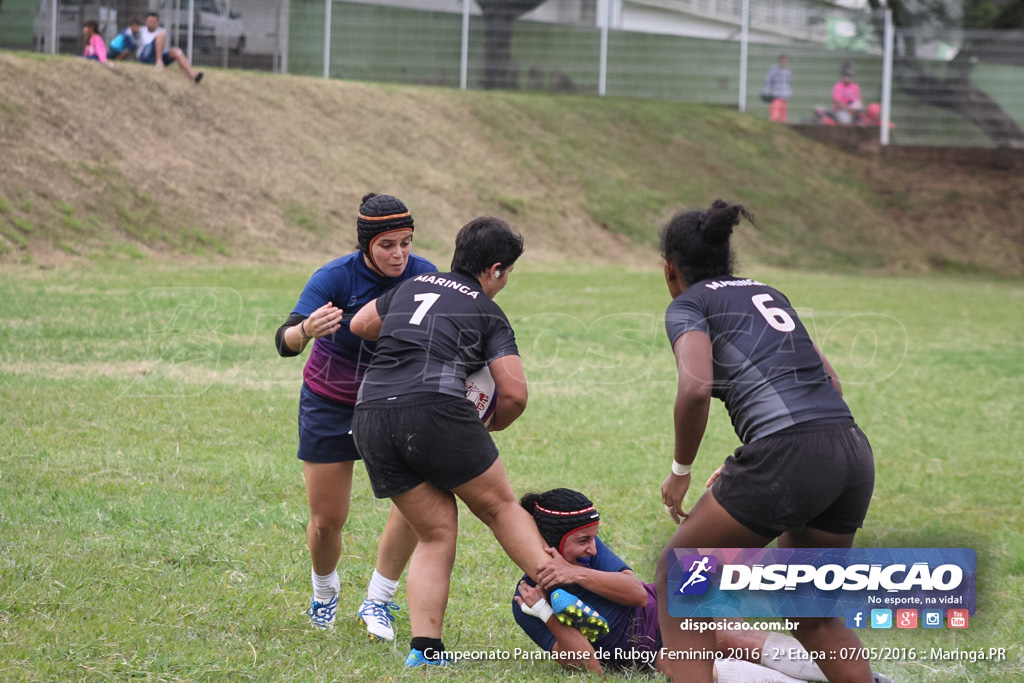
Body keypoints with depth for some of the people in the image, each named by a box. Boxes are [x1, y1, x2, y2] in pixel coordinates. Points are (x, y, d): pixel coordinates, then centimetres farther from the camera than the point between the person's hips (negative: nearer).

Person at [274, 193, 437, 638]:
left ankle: (378, 601, 0)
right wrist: (306, 330, -57)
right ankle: (324, 593, 34)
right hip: (330, 403, -2)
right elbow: (285, 342, -34)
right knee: (327, 520, 2)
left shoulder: (422, 275, -15)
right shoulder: (336, 277, -24)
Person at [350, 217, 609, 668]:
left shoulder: (414, 286, 24)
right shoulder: (488, 313, 11)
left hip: (371, 418, 5)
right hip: (435, 408, -5)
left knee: (437, 534, 13)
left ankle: (424, 649, 1)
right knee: (501, 506, 14)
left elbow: (360, 324, 37)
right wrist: (490, 426, 24)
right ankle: (559, 594, 3)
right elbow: (514, 394, 3)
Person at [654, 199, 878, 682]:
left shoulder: (688, 305, 6)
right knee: (811, 615, 25)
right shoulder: (768, 294, 27)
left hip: (787, 458, -7)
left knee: (675, 579, 13)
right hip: (854, 456, 7)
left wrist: (680, 471, 1)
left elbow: (695, 389, -12)